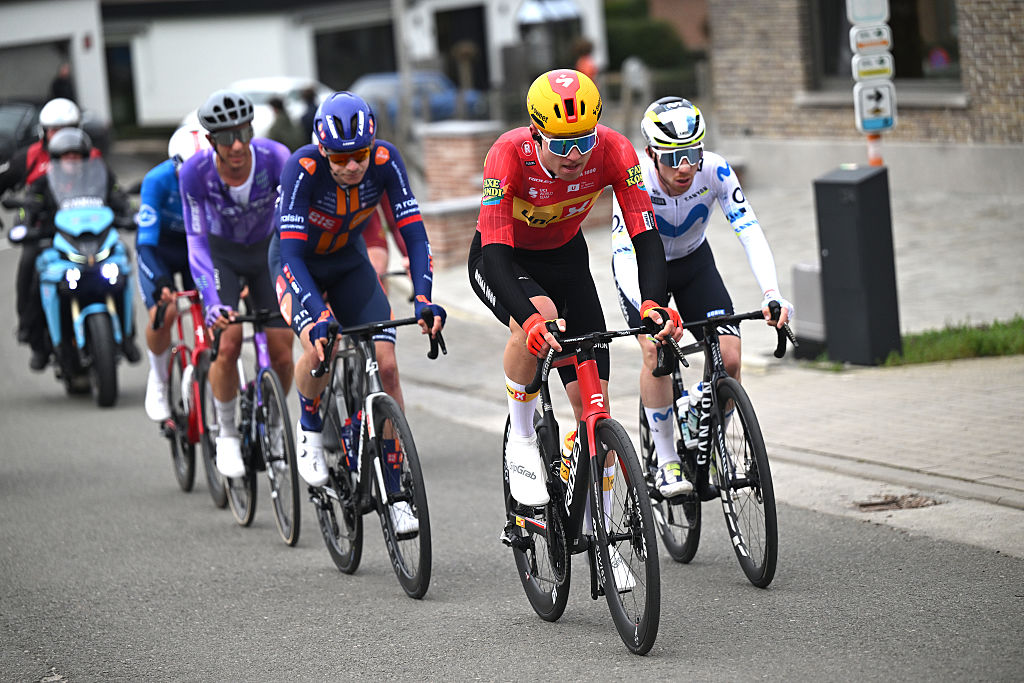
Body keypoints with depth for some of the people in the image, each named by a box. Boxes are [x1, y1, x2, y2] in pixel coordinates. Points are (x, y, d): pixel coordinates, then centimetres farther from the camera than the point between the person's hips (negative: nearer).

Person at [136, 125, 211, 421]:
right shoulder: (158, 181, -31)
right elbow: (146, 242, -34)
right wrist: (160, 281, -50)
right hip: (160, 249, -2)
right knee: (163, 313, -24)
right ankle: (158, 381, 2)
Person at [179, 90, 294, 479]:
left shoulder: (274, 158, -29)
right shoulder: (195, 172, -28)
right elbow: (196, 242, -29)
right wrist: (211, 300, -41)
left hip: (267, 250, 1)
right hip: (222, 253, -1)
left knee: (282, 353, -7)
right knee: (229, 344, -20)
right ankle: (227, 434, 2)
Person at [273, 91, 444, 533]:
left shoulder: (385, 160, -26)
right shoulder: (304, 167, -34)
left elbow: (413, 231, -24)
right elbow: (292, 252, -37)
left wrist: (423, 298, -38)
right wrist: (319, 316, -49)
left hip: (348, 260, 3)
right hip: (297, 262, -3)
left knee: (385, 363, -12)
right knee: (321, 349, -31)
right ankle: (310, 429, 1)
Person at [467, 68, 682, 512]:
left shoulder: (614, 151, -28)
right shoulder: (510, 154, -35)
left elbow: (646, 237, -29)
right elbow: (495, 254, -41)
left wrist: (654, 304, -48)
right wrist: (531, 320, -57)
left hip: (566, 258, 3)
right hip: (501, 260, -3)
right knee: (537, 315, -39)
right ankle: (521, 440, -16)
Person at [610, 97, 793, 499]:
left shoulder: (714, 172, -28)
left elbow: (750, 232, -35)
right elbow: (625, 256, -41)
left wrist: (772, 295, -51)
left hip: (694, 262, 3)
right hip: (641, 266, -2)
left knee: (729, 357, -15)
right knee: (657, 350, -27)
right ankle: (666, 464, -14)